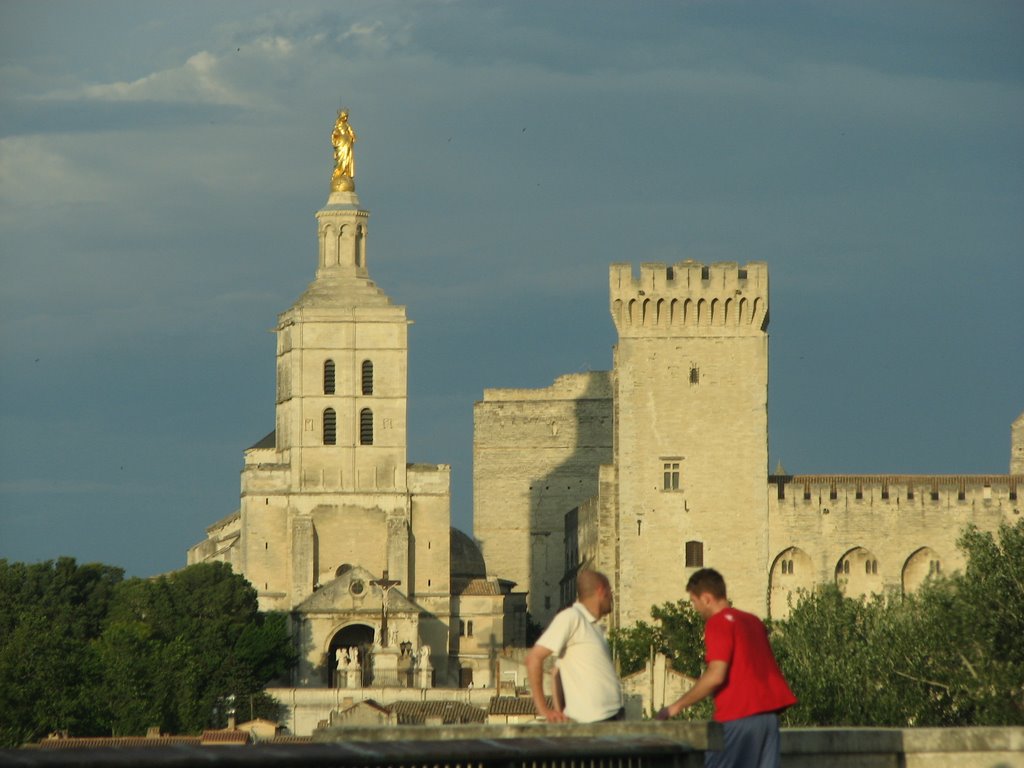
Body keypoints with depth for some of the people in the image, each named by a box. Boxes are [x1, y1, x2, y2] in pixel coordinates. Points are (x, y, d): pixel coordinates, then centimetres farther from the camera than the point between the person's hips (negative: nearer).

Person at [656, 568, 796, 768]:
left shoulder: (719, 623, -8)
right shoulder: (753, 621, 18)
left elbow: (716, 676, -16)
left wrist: (677, 706, -10)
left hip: (738, 716, -8)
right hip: (768, 713, 8)